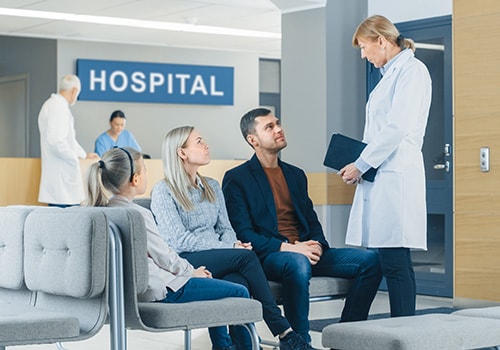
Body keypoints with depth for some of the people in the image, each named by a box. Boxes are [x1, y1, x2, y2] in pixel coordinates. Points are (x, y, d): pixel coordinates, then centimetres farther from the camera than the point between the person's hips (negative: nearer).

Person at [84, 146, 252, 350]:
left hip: (134, 287, 10)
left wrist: (191, 269, 12)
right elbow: (164, 257, -15)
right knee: (240, 293, 0)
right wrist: (192, 271, 4)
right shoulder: (137, 214, -23)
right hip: (160, 290, -10)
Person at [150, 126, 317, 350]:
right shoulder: (163, 191, -3)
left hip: (219, 265, 5)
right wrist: (229, 248, -18)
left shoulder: (212, 187, 19)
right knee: (245, 256, -27)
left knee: (238, 281, -32)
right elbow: (180, 241, -13)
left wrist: (233, 243, -10)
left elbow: (225, 229, 17)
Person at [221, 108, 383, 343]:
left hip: (305, 252, 7)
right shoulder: (237, 179, 2)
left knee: (370, 260, -13)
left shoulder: (296, 175, 22)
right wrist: (287, 247, -19)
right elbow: (242, 233, -8)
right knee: (297, 264, -41)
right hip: (267, 257, -6)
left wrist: (317, 245, -4)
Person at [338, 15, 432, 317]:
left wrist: (361, 165, -10)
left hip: (396, 176, -9)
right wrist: (361, 165, 10)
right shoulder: (390, 74, 22)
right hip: (380, 178, 9)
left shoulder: (412, 70, -6)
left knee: (395, 263, -11)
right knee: (391, 262, 6)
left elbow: (397, 128, -15)